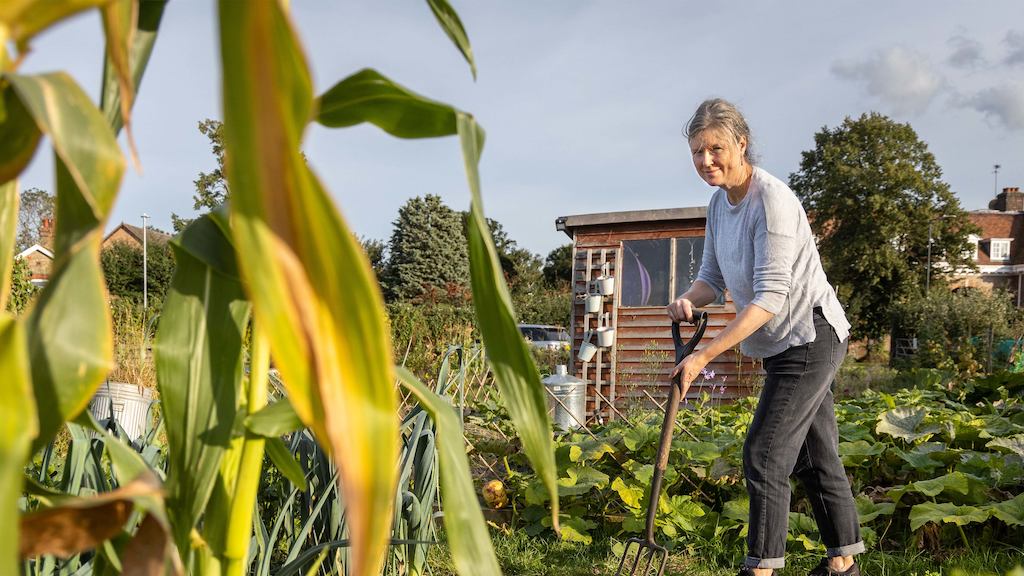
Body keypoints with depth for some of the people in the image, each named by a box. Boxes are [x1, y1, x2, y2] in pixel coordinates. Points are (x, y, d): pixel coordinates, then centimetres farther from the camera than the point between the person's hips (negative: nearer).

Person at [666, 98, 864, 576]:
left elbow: (770, 296, -27)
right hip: (788, 344, 9)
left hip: (810, 338, -9)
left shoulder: (772, 200, -22)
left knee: (764, 454, -10)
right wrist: (688, 301, -14)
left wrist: (704, 356, -30)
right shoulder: (719, 203, 5)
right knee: (813, 454, 16)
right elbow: (713, 277, 10)